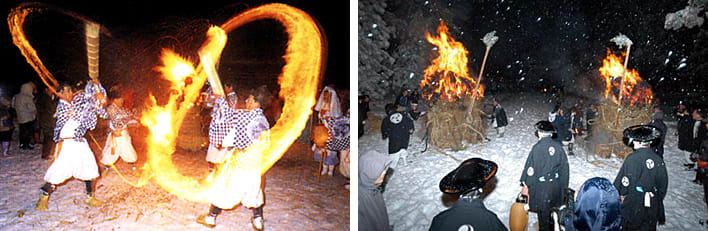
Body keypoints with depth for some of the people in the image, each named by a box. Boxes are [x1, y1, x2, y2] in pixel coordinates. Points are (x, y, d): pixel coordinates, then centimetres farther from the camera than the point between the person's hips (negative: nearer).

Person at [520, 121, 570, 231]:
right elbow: (564, 167, 4)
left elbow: (530, 168, -16)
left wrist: (526, 185, -6)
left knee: (543, 212, 10)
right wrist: (564, 186, 15)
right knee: (553, 209, 24)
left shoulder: (537, 148, -21)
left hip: (541, 186, -5)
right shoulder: (558, 147, -4)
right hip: (556, 185, 6)